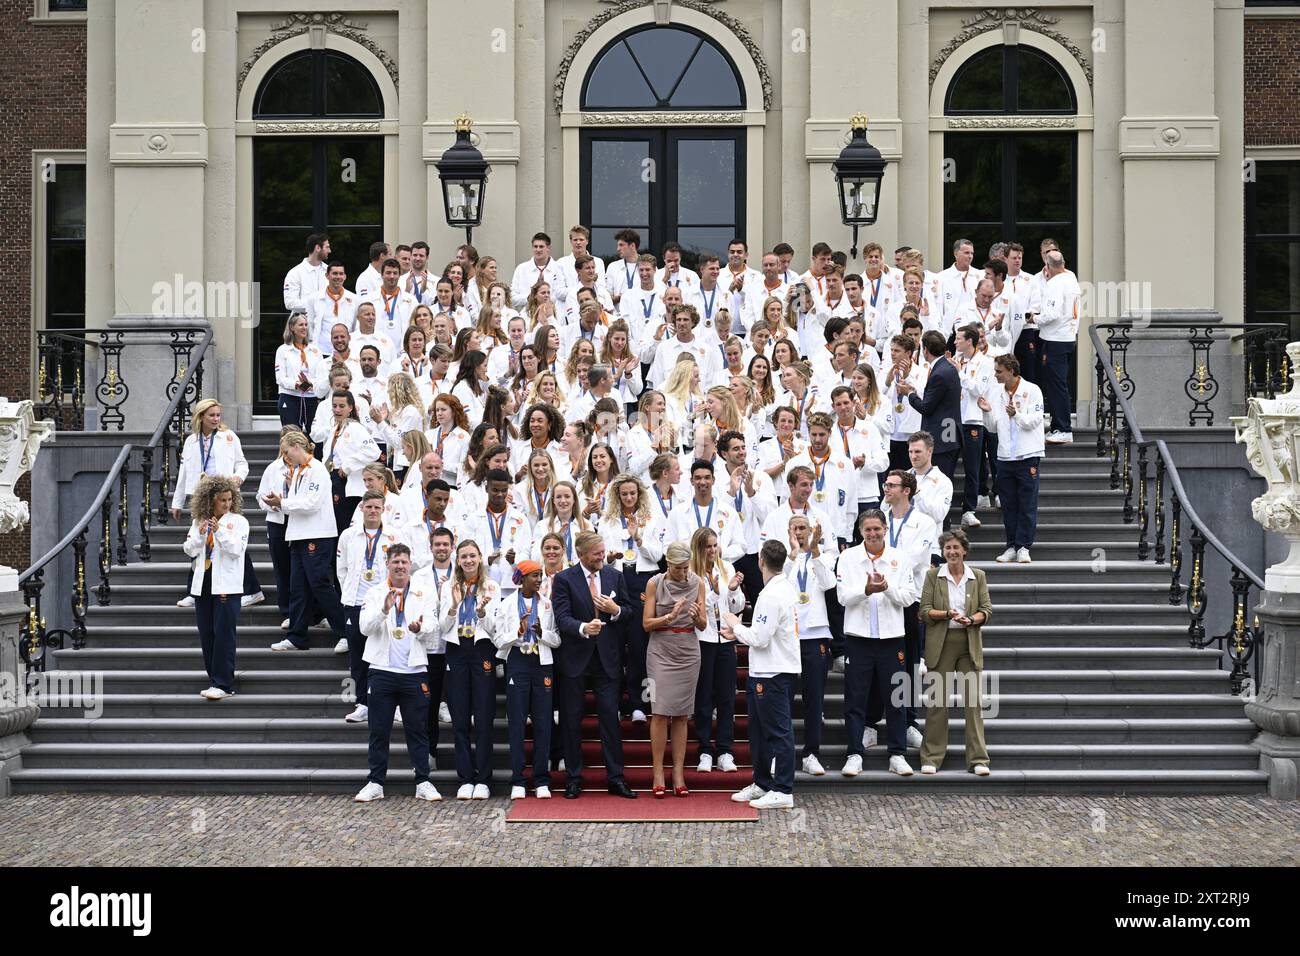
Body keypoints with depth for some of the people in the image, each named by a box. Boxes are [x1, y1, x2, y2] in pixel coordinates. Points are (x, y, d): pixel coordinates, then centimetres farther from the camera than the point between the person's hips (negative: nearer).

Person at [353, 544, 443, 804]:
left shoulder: (424, 595, 9)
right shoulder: (375, 594, 7)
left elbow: (432, 627, -3)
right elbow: (365, 627, -6)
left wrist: (420, 628, -26)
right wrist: (384, 609, -24)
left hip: (414, 670, 0)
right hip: (382, 670, 0)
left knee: (417, 729, 2)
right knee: (379, 731, 4)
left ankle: (423, 782, 6)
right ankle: (375, 783, 10)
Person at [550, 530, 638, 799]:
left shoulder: (615, 576, 7)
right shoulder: (564, 579, -5)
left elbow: (629, 611, 11)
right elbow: (562, 617, -13)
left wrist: (616, 610, -11)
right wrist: (583, 628, -32)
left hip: (607, 657, 2)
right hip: (575, 658, -2)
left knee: (610, 716, 0)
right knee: (572, 719, 4)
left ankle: (615, 777, 5)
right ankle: (573, 779, 13)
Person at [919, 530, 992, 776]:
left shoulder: (978, 576, 8)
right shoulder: (933, 576, 4)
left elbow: (987, 610, 3)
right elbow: (924, 611, -1)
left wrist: (971, 620, -17)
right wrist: (947, 614, -18)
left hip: (969, 643, 1)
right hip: (941, 644, -1)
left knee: (973, 699, -3)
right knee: (937, 700, 0)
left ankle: (978, 759, 0)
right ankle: (932, 758, 7)